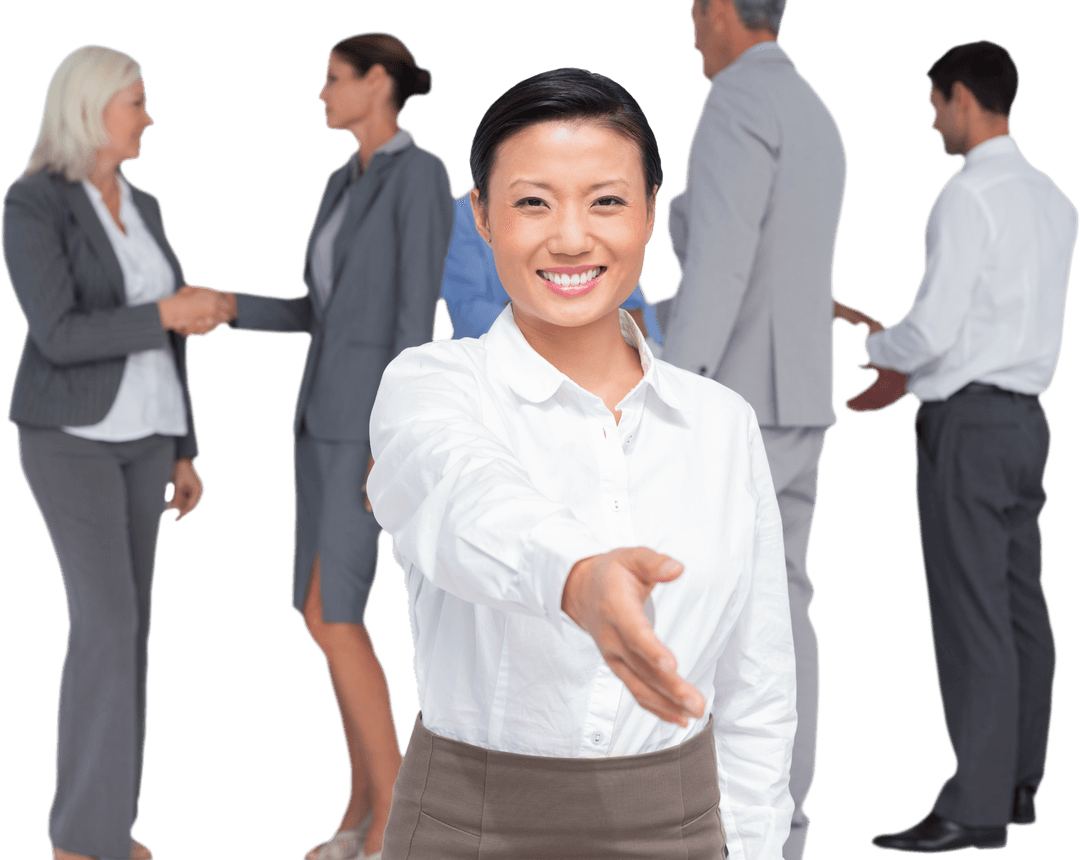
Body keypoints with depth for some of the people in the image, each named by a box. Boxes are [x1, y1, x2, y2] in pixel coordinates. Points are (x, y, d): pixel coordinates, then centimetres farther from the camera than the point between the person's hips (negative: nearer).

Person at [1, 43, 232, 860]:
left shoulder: (143, 207, 10)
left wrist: (183, 450, 12)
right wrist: (168, 315, -23)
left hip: (137, 431, 7)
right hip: (71, 433, -7)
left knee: (126, 619, 7)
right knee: (107, 621, -13)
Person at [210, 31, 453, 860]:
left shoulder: (423, 173, -12)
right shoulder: (344, 183, 16)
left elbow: (417, 315, -18)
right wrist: (225, 306, 10)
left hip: (379, 419, -10)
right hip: (326, 411, 10)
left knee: (330, 620, -12)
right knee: (336, 618, 8)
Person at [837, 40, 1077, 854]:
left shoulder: (969, 196, -14)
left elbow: (933, 329, -19)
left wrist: (878, 343, 2)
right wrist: (911, 366, 19)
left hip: (970, 422, -9)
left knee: (972, 613, -7)